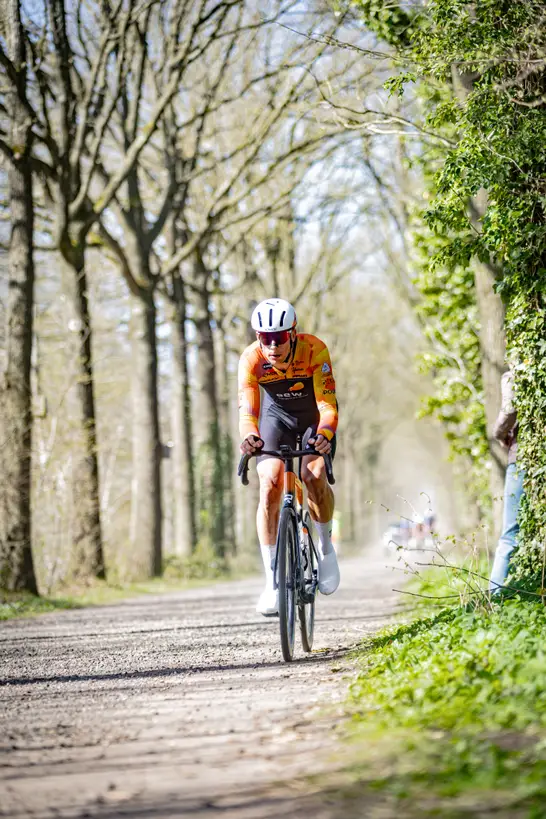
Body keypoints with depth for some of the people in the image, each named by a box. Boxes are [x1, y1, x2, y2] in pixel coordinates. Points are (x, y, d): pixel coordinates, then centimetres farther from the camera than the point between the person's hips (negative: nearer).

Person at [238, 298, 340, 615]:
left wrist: (324, 435, -58)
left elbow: (328, 404, -37)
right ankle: (273, 580, -12)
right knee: (270, 486, -18)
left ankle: (326, 546, 4)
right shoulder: (251, 359, -28)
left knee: (315, 477, -25)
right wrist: (249, 437, -58)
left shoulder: (314, 350, -32)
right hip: (276, 416, 1)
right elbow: (248, 409, -36)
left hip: (314, 417, -1)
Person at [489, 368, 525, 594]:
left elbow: (510, 409, -15)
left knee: (510, 537, 0)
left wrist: (501, 435, 4)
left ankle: (496, 595, -6)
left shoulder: (512, 377, -1)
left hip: (522, 459, -3)